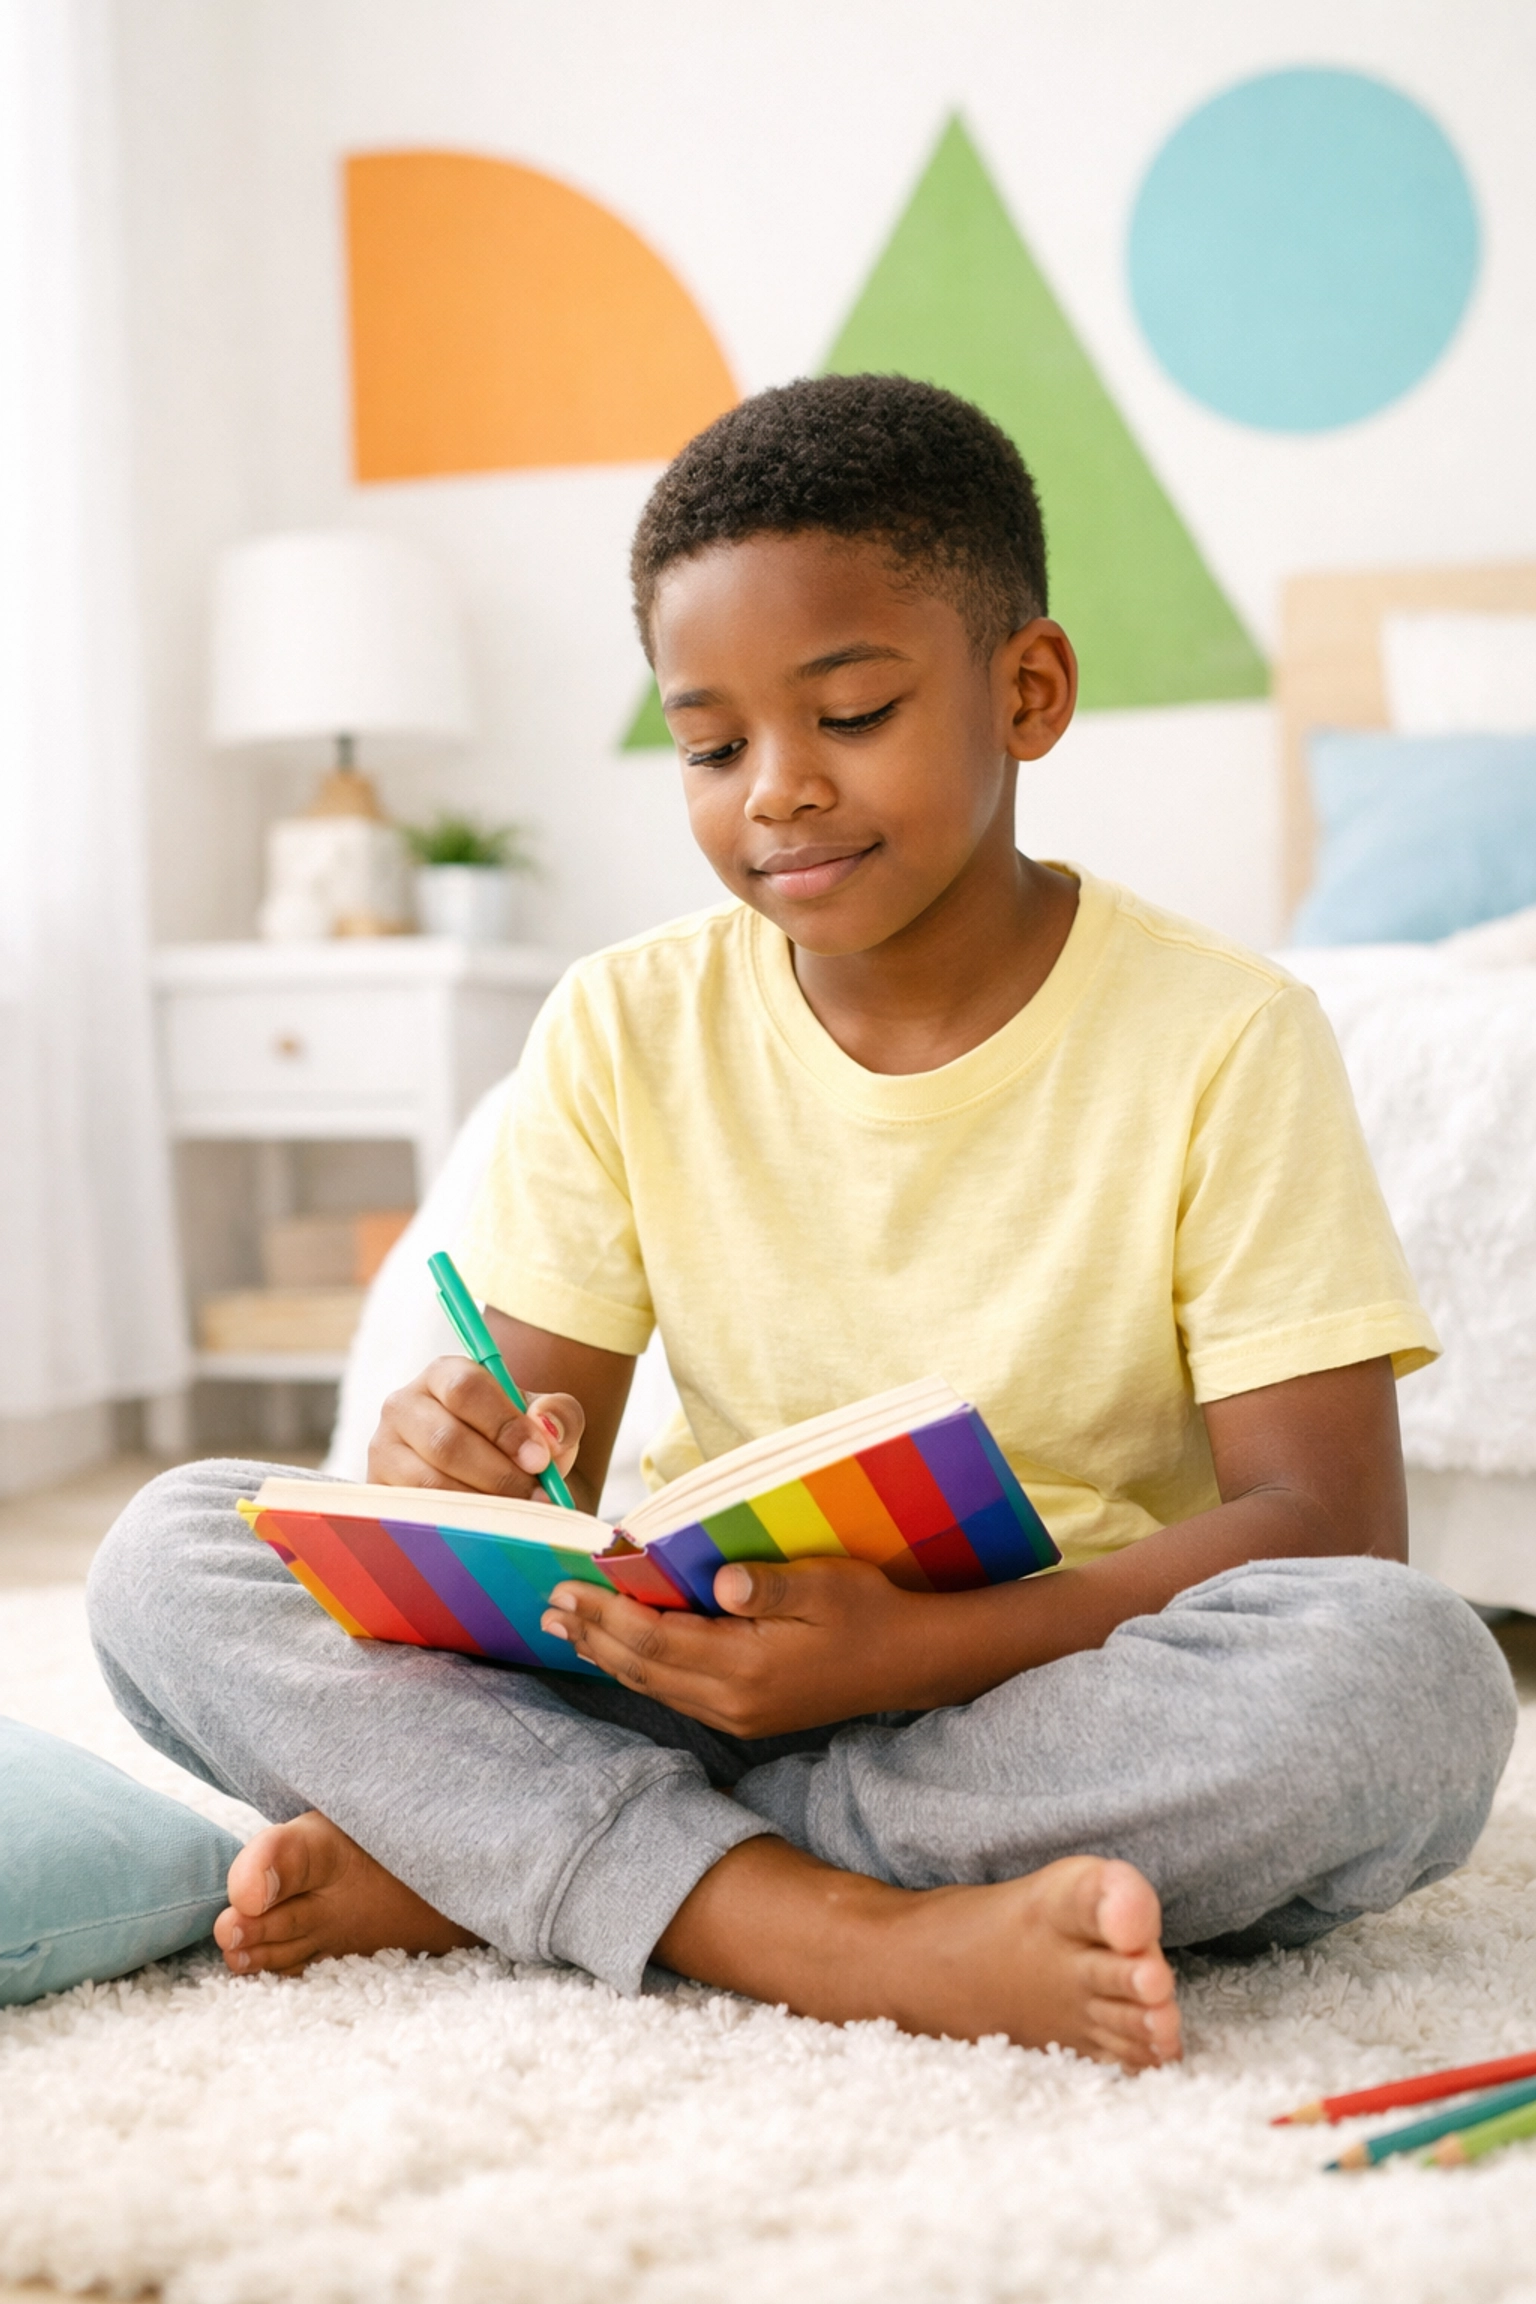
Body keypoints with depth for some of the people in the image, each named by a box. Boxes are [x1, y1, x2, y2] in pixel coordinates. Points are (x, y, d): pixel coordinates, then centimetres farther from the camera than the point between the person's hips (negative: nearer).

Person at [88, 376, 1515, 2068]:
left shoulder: (1219, 1039, -5)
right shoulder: (623, 1032, 4)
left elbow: (1330, 1519, -13)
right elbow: (543, 1450, 3)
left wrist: (908, 1646, -28)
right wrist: (461, 1468, -24)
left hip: (1056, 1693, -2)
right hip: (693, 1684, 2)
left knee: (1410, 1676, -34)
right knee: (173, 1555, -15)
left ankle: (475, 1867, -25)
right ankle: (839, 1932, -32)